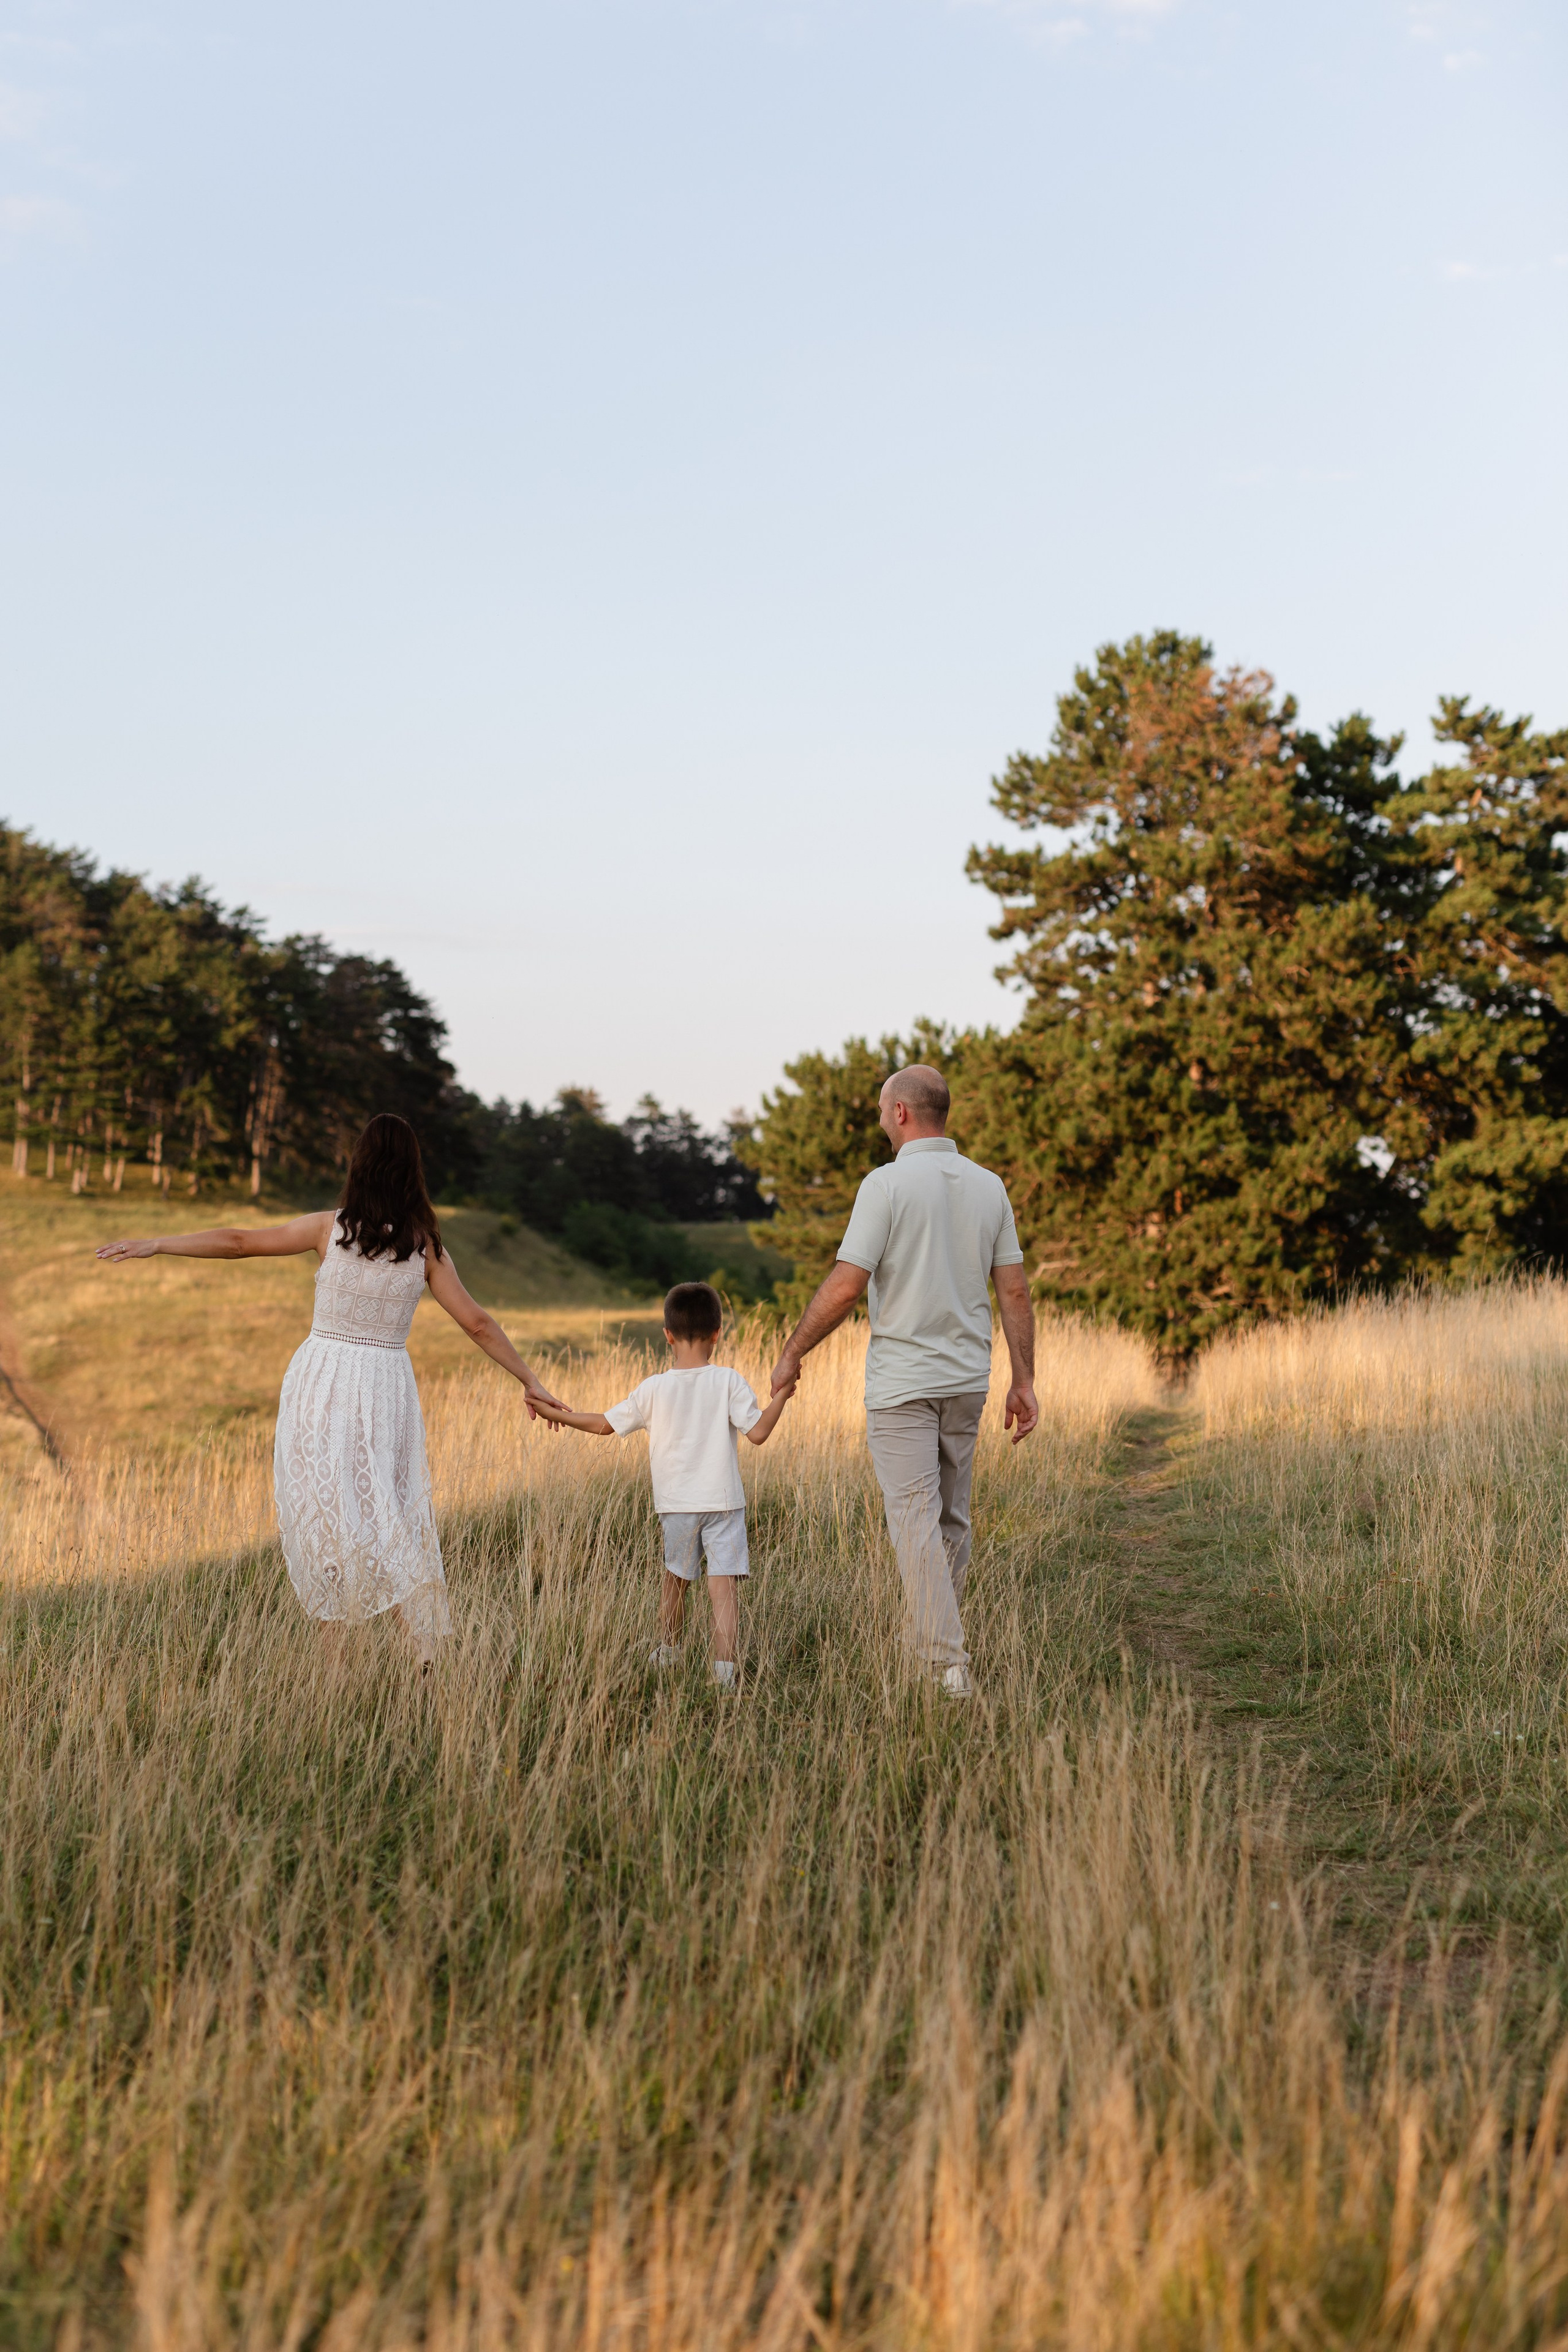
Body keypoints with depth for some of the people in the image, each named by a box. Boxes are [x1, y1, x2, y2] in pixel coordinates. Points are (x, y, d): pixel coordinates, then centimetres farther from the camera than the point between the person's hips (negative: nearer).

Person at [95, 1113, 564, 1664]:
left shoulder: (331, 1228, -5)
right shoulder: (426, 1246, 0)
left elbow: (239, 1241, -3)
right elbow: (477, 1323, 1)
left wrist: (153, 1244, 5)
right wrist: (530, 1380, 11)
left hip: (322, 1380, -2)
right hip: (388, 1386, 2)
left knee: (322, 1512, 5)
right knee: (393, 1517, 9)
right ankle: (427, 1654, 3)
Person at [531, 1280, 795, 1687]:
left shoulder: (654, 1389, -3)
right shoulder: (728, 1382, -6)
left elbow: (605, 1425, 4)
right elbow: (758, 1431, -10)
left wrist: (558, 1415, 15)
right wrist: (780, 1397, 1)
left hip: (676, 1504, 2)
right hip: (723, 1501, -2)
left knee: (676, 1579, 22)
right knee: (723, 1585, -6)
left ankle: (667, 1652, 38)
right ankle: (725, 1671, -17)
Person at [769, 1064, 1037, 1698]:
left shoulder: (887, 1184, -12)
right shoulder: (989, 1187, 5)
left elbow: (846, 1287, -16)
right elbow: (1014, 1292, 5)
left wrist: (792, 1353, -4)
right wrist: (1024, 1382, 10)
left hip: (902, 1380, -6)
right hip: (966, 1378, 6)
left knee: (916, 1521, -6)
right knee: (950, 1518, 16)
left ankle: (948, 1666, -12)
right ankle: (927, 1643, 28)